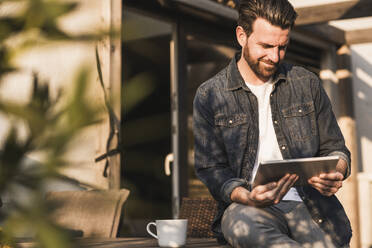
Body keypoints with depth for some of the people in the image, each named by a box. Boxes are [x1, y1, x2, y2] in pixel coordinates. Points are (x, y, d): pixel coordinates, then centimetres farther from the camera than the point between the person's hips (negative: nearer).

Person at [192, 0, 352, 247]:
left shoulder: (307, 83, 15)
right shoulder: (209, 95, 7)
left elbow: (334, 148, 18)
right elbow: (211, 169, 3)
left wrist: (335, 173, -8)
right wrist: (247, 197, -19)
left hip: (310, 202, 0)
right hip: (249, 207, 0)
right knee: (242, 223, -37)